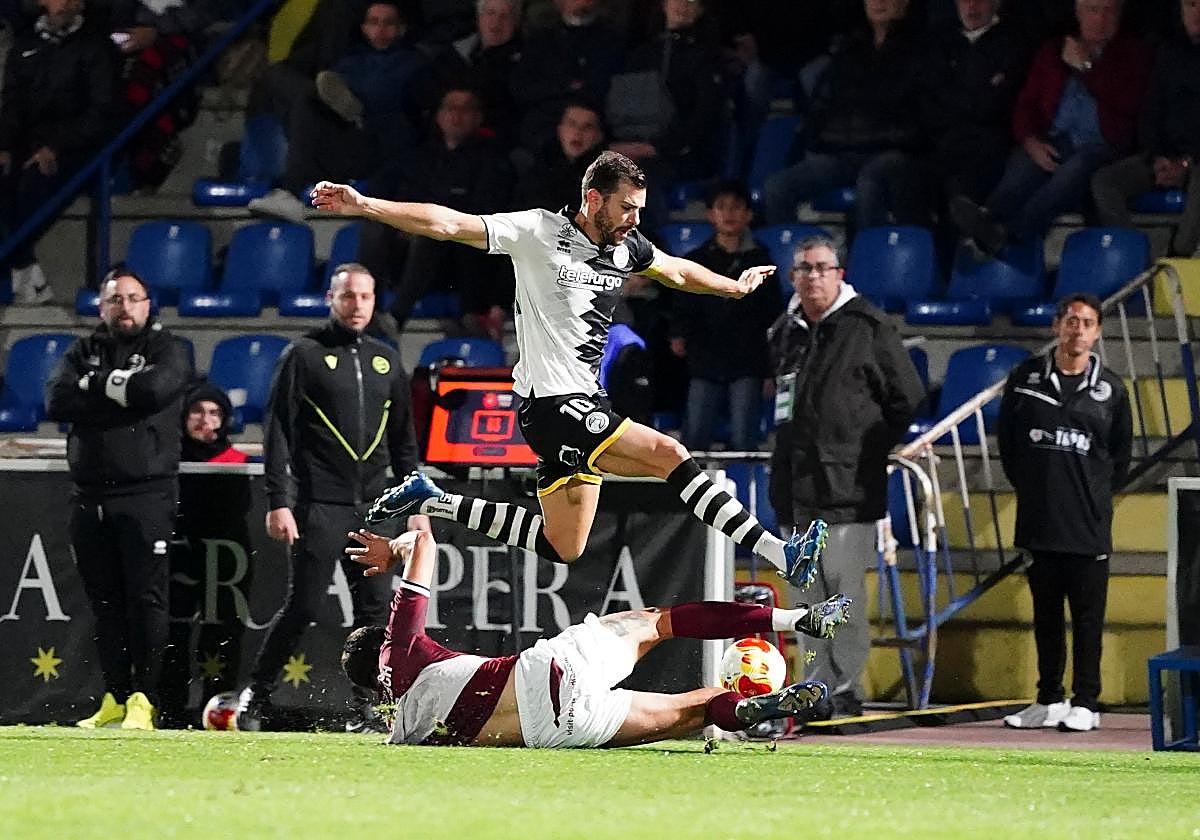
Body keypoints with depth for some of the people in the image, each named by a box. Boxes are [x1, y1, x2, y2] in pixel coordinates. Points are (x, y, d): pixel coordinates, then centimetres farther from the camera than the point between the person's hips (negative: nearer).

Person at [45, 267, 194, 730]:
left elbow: (154, 388, -18)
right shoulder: (83, 352, 16)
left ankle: (143, 700, -8)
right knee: (104, 602, 6)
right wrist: (117, 392, -9)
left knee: (146, 599, -8)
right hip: (90, 497, 4)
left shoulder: (166, 349, 4)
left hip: (147, 496, -4)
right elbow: (57, 401, -2)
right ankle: (115, 697, 13)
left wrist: (95, 384, -5)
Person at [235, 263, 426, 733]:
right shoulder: (304, 355, 0)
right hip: (319, 505, -5)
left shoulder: (386, 361, 15)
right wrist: (278, 502, -12)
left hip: (375, 507, 5)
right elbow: (277, 433, -4)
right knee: (303, 607, -7)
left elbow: (403, 439, 20)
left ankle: (364, 711, 6)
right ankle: (255, 695, 6)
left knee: (374, 609, 0)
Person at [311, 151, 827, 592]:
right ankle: (780, 557, -18)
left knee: (563, 546, 11)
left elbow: (677, 271, 30)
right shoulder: (539, 232, -11)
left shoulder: (627, 248, 9)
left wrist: (736, 286, 43)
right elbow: (447, 224, -15)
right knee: (670, 456, -18)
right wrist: (363, 206, -23)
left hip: (585, 405, 9)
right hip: (552, 406, -9)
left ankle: (429, 501, 20)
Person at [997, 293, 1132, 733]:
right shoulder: (1026, 377, 5)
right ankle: (1049, 700, 16)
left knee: (1087, 614, -1)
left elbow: (1121, 453, 11)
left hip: (1088, 525, -2)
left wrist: (1096, 494, 5)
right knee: (1045, 612, 9)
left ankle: (1085, 703, 3)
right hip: (1038, 519, 2)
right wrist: (1027, 483, 9)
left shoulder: (1110, 389, 2)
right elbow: (1006, 437, 13)